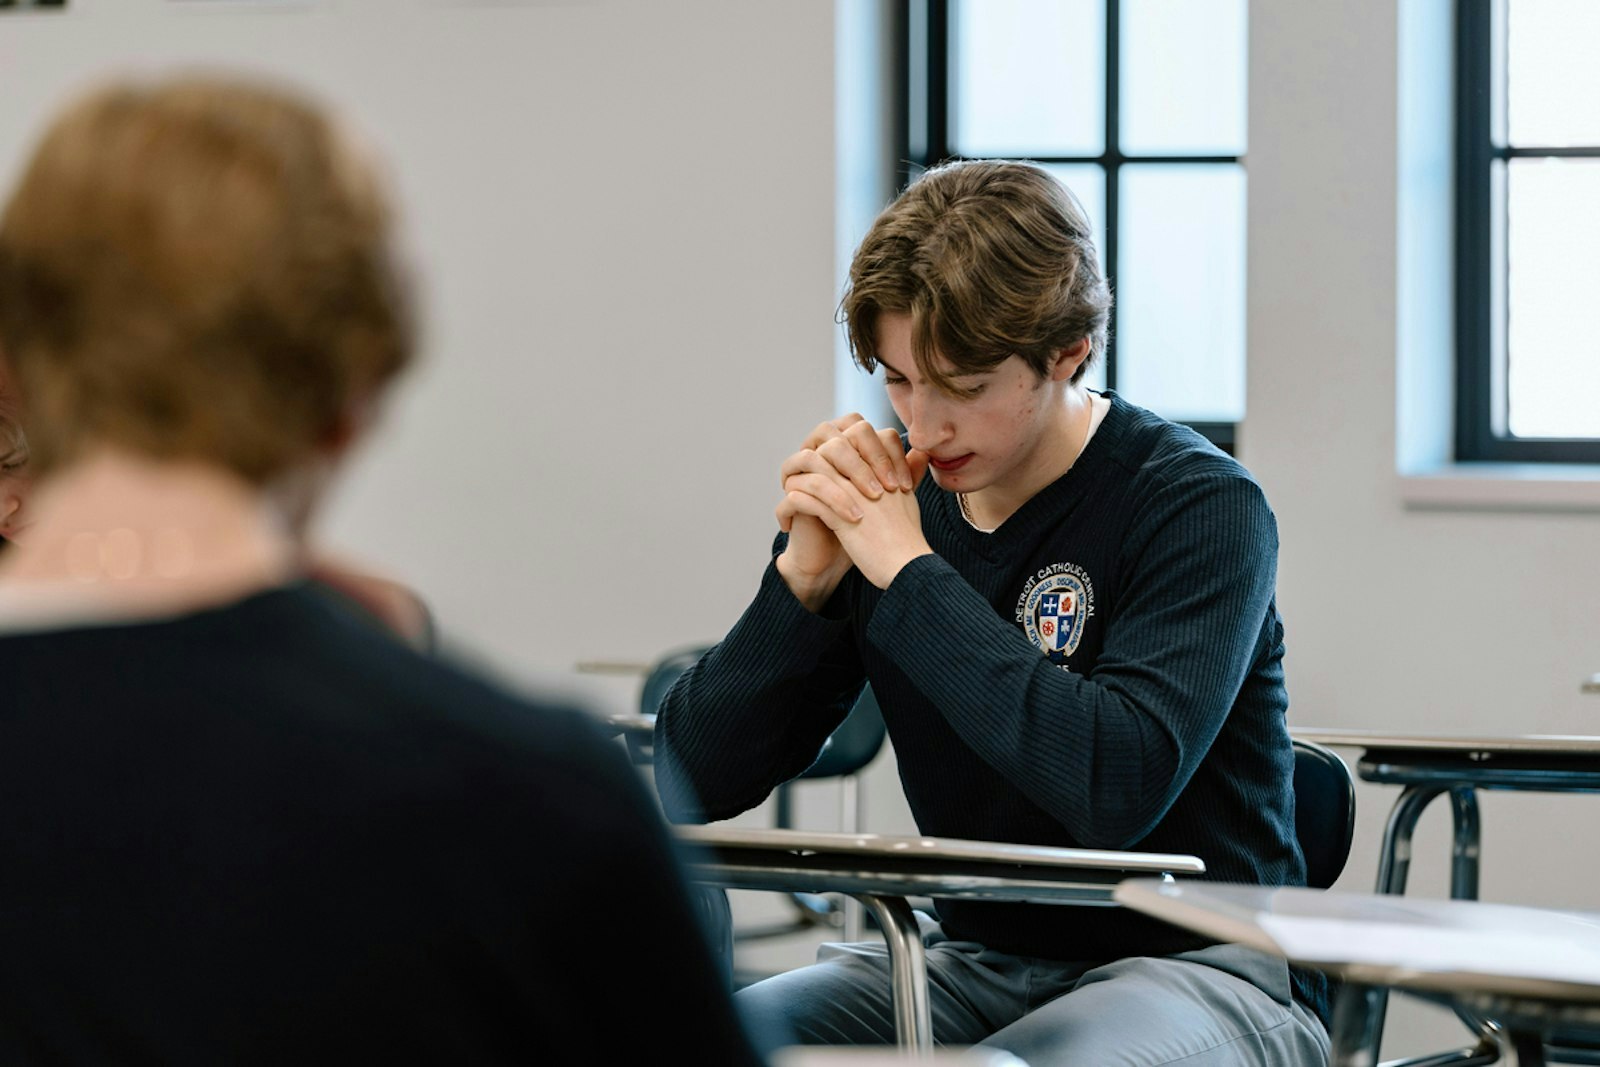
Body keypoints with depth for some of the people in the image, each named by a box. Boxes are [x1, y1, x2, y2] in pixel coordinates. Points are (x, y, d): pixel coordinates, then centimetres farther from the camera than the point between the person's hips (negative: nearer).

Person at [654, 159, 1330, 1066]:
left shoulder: (1199, 506, -12)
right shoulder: (894, 491, 2)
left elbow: (1120, 785, -30)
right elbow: (693, 787, 2)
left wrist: (912, 573, -24)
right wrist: (804, 582, -14)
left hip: (1198, 967, -5)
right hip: (978, 958, 5)